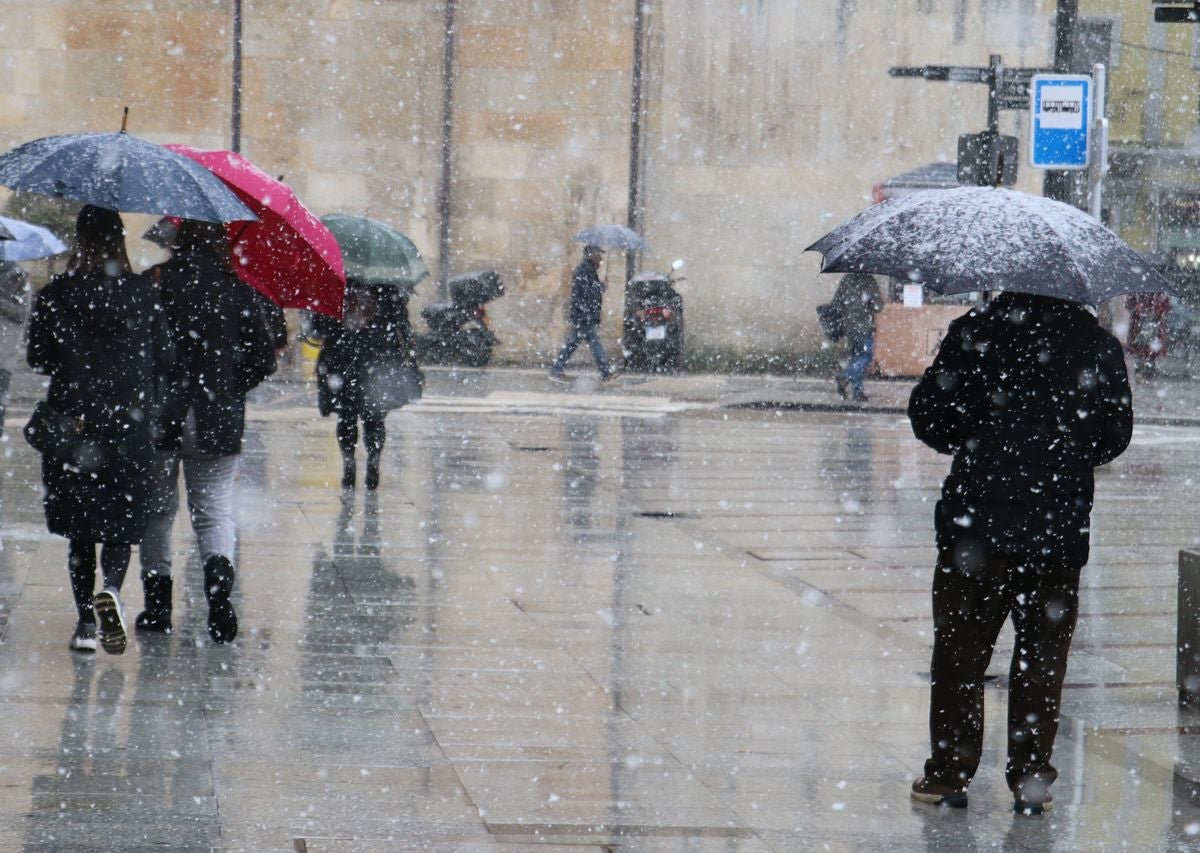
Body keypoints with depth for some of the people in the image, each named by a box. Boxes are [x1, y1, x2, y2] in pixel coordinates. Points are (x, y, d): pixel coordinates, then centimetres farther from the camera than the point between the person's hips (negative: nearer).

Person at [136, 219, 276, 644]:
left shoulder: (157, 281, -7)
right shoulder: (237, 289, 0)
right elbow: (263, 359, 1)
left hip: (160, 417, -1)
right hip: (218, 420, 1)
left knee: (156, 510, 13)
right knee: (214, 509, 7)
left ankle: (157, 603, 13)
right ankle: (219, 573, -21)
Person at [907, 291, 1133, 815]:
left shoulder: (975, 330, -6)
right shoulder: (1098, 345, 0)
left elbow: (927, 414, -4)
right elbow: (1115, 437, 5)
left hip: (975, 524, -1)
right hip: (1059, 532, 2)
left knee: (960, 650, 8)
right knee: (1042, 655, 10)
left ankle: (949, 774, 10)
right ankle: (1031, 781, 13)